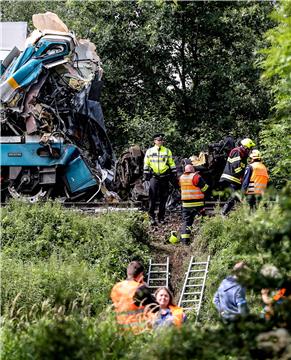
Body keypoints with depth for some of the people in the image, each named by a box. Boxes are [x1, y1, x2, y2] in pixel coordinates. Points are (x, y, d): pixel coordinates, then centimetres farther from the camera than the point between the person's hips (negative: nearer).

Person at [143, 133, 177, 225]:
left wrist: (174, 174, 6)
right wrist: (146, 175, 4)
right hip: (154, 177, -2)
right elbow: (146, 164, 10)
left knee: (163, 198, 4)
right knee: (153, 198, -8)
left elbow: (172, 163, 12)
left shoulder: (167, 151, 11)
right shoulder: (149, 151, 8)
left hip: (165, 176, 2)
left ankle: (161, 217, 10)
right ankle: (152, 217, -3)